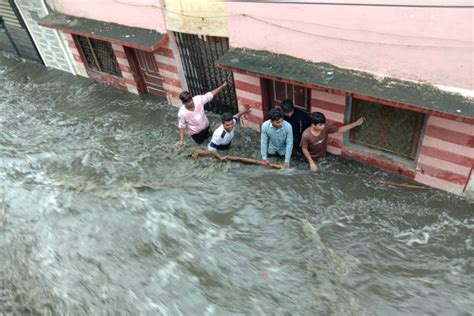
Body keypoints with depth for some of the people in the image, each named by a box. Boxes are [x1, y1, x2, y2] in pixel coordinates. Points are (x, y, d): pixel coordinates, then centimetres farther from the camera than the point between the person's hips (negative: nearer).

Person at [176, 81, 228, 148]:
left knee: (208, 136, 30)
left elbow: (210, 94, -18)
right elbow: (181, 127, -21)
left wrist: (222, 86, -21)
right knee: (200, 142, 23)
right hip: (195, 132, -3)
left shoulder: (198, 99, -28)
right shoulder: (182, 113, -34)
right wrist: (181, 141, -24)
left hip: (205, 125, 3)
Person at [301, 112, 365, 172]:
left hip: (323, 157, 4)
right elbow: (304, 149, -21)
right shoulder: (306, 135, -34)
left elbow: (339, 130, -15)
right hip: (313, 159, -4)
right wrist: (311, 163, -19)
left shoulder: (326, 128, -25)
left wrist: (356, 123, -21)